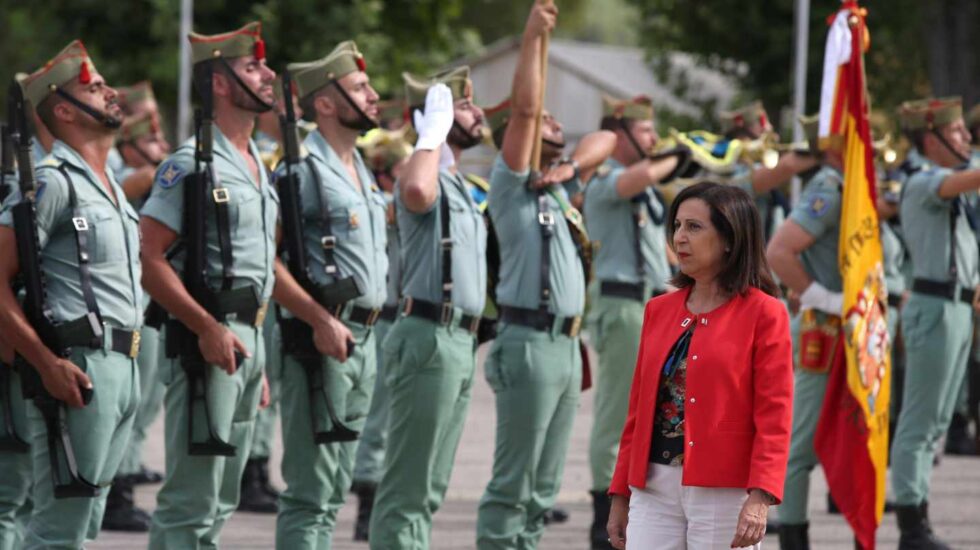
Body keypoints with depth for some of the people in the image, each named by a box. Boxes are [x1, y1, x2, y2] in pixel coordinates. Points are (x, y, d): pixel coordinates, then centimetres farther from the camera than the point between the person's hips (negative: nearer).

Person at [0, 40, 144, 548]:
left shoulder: (110, 186, 20)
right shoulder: (52, 182, -10)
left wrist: (127, 365, 19)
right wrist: (48, 365, -22)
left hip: (122, 370, 9)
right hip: (79, 368, -9)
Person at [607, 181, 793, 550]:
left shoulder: (763, 314, -3)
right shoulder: (659, 311, 14)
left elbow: (774, 418, -9)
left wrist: (760, 497, -19)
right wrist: (620, 494, 14)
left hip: (724, 492, -5)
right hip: (654, 488, 5)